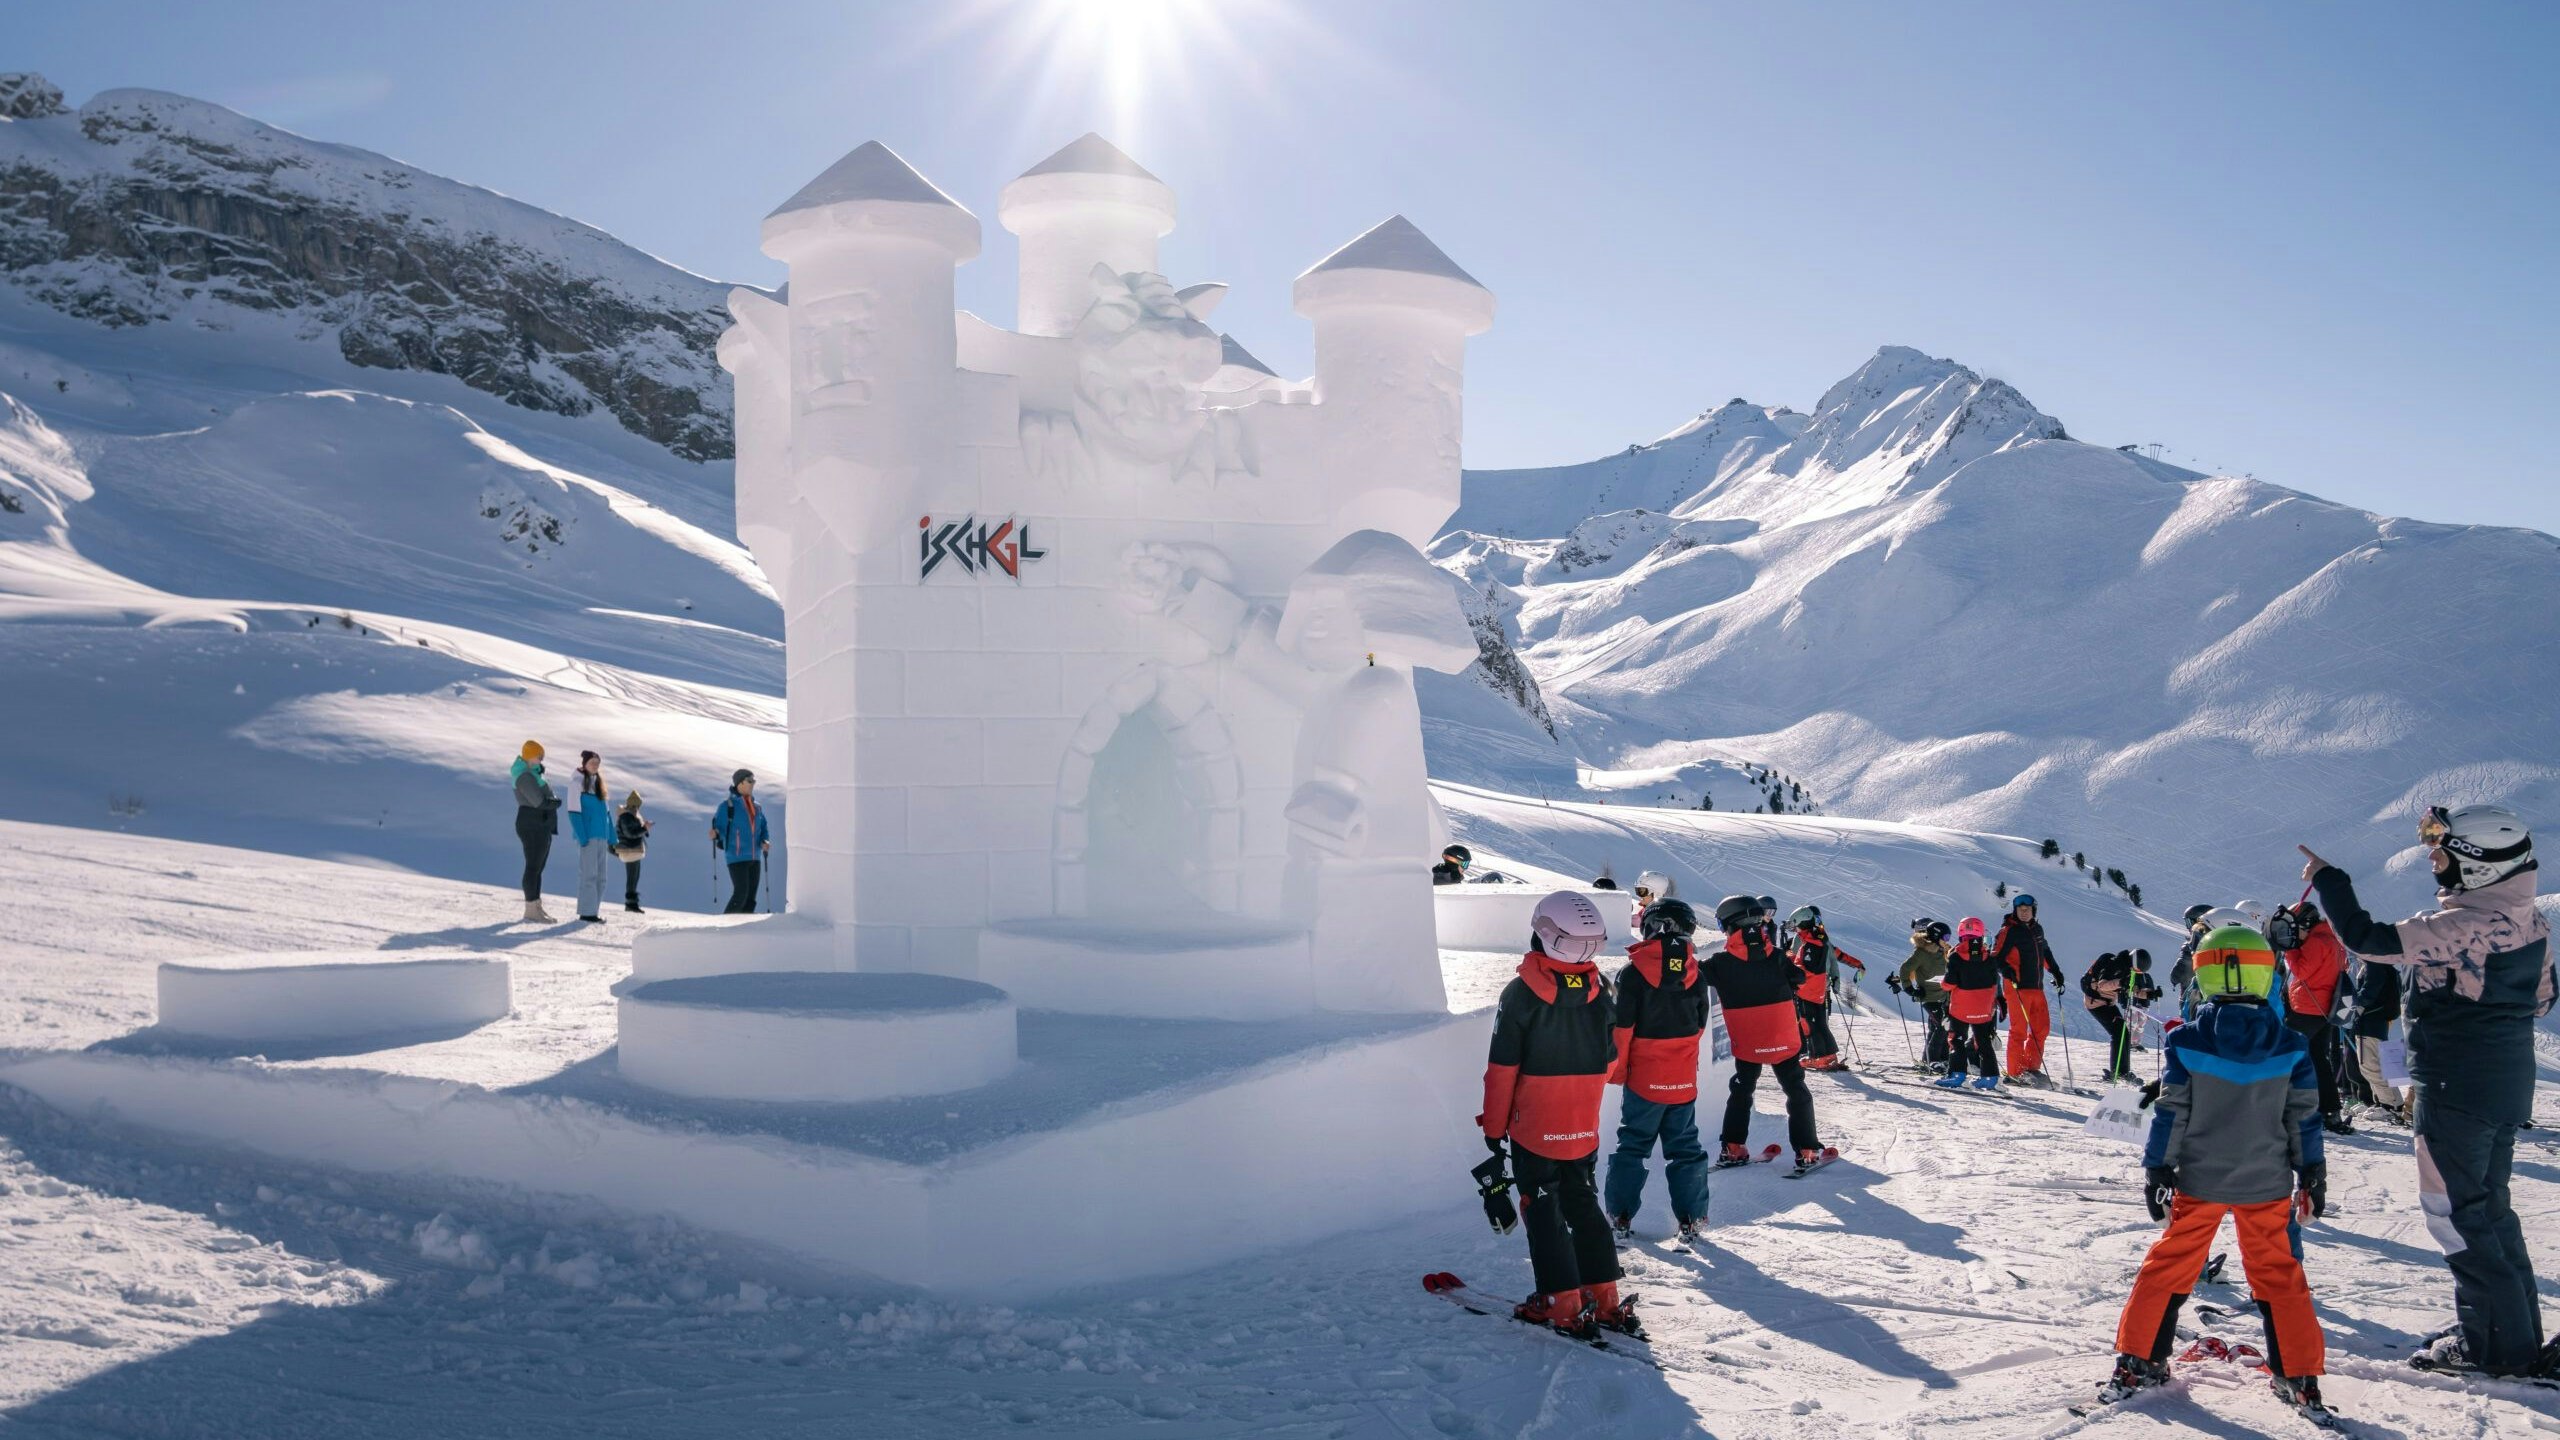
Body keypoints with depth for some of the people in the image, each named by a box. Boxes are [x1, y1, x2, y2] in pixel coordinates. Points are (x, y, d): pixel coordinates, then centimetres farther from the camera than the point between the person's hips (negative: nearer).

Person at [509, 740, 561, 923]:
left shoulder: (532, 773, 16)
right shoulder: (525, 777, -16)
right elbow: (539, 802, -23)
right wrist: (556, 802, -6)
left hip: (542, 825, 11)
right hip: (531, 824, -11)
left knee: (538, 866, 14)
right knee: (533, 866, -8)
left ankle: (536, 905, 20)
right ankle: (531, 909, -6)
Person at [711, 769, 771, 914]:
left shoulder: (756, 806, 13)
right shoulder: (727, 806, -6)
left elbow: (763, 829, 18)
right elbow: (720, 828, -6)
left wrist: (765, 842, -1)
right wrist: (715, 834, -28)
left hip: (755, 858, 6)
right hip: (736, 857, -6)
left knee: (751, 896, 5)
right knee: (741, 893, -15)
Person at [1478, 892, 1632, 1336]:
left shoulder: (1521, 992, -16)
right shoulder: (1601, 991, -4)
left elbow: (1502, 1067, -13)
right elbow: (1610, 1060, 8)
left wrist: (1494, 1125, -3)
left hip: (1533, 1129, -4)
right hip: (1583, 1129, 4)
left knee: (1543, 1210, 5)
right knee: (1583, 1204, 18)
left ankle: (1562, 1304, 3)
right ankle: (1605, 1299, 18)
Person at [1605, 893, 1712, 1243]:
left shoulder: (1635, 971, -14)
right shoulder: (1695, 973, -2)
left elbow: (1622, 1027, -13)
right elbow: (1699, 1025, 10)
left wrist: (1616, 1070, 0)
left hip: (1644, 1079, -3)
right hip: (1684, 1079, 3)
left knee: (1632, 1144, 9)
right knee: (1685, 1147, 12)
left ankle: (1620, 1215, 10)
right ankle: (1692, 1218, 11)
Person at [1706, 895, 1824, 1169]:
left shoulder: (1721, 963, -11)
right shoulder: (1776, 956, -6)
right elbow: (1798, 979, 7)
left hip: (1746, 1044, 0)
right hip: (1784, 1040, 1)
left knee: (1741, 1092, 18)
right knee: (1797, 1091, 14)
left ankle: (1733, 1148, 13)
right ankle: (1806, 1149, 11)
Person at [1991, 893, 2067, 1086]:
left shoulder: (2037, 929, 15)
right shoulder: (2009, 931, -6)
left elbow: (2045, 952, 31)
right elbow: (1996, 956, -12)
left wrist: (2055, 971, 26)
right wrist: (2007, 971, -27)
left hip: (2037, 987, 7)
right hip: (2017, 987, -7)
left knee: (2042, 1027, 8)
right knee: (2019, 1029, -5)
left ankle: (2032, 1068, 17)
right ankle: (2016, 1072, 0)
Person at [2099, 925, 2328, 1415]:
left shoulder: (2185, 1042, -10)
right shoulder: (2290, 1046, -5)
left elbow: (2170, 1114, -8)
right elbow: (2304, 1118, 0)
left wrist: (2156, 1171, -1)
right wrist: (2312, 1174, 11)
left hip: (2198, 1181, -1)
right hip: (2268, 1185, 1)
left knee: (2169, 1265, 10)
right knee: (2280, 1274, 13)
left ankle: (2138, 1361, 12)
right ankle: (2300, 1377, 17)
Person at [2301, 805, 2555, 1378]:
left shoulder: (2462, 926, -23)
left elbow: (2366, 939, -21)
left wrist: (2326, 878, -9)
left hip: (2457, 1087, -9)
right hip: (2507, 1082, 9)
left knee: (2453, 1208, 0)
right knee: (2488, 1205, 19)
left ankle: (2497, 1343, 2)